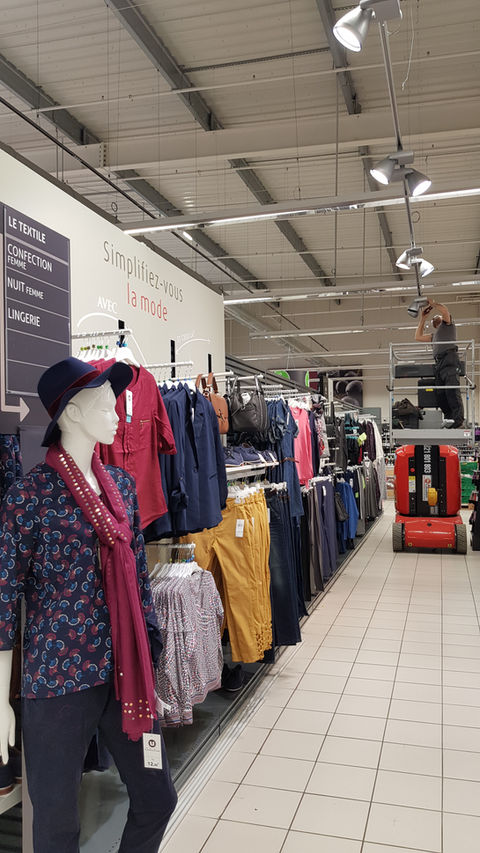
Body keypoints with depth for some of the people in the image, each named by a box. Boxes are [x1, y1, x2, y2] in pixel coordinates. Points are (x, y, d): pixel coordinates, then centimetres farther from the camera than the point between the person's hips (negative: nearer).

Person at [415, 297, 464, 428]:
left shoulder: (447, 324, 18)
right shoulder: (434, 335, 37)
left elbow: (445, 310, -1)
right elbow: (418, 336, 36)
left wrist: (432, 303, 15)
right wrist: (423, 318, 37)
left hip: (449, 359, -8)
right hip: (439, 363, 8)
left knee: (452, 390, -21)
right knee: (441, 395, -6)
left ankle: (458, 421, -31)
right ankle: (450, 419, -12)